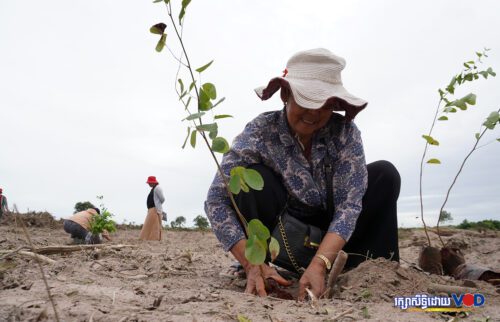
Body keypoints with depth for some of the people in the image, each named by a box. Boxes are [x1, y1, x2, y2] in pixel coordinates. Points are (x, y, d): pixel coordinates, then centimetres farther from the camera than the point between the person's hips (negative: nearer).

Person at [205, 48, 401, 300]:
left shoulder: (344, 132, -18)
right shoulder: (260, 133, -23)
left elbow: (349, 202, -25)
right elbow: (216, 201, -28)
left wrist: (319, 265, -40)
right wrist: (253, 265, -39)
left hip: (329, 234, 2)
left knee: (384, 174, -15)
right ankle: (261, 277, -17)